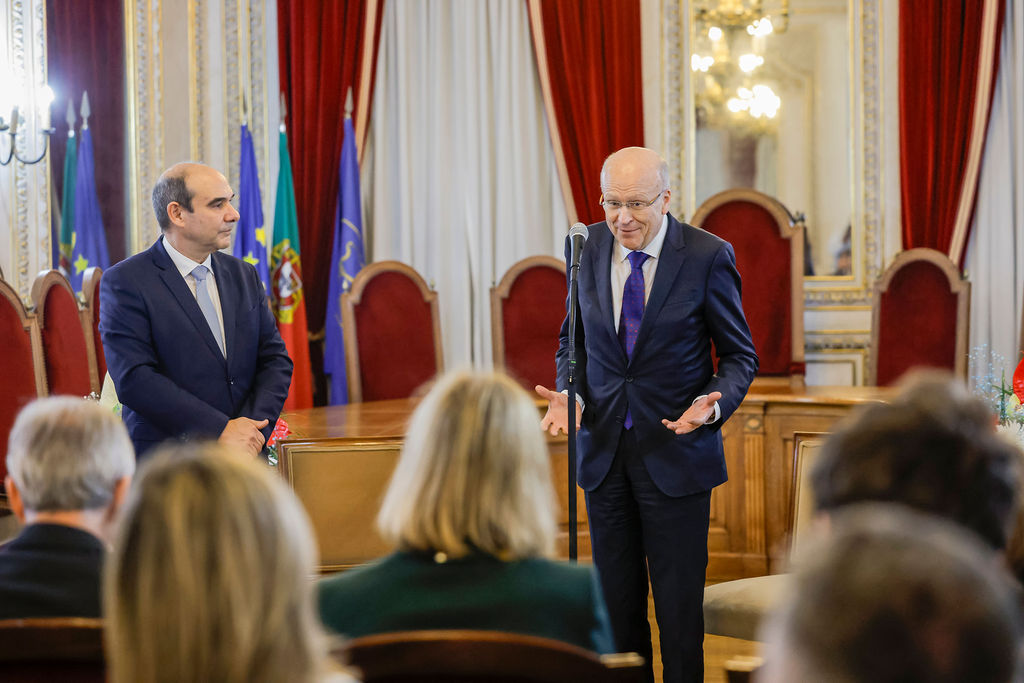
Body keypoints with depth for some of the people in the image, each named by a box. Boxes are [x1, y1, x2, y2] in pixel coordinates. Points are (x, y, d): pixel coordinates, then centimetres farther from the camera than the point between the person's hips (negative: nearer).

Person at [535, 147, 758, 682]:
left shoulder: (707, 256, -10)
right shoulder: (588, 247, 1)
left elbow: (740, 356, -2)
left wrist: (712, 405, -21)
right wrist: (567, 393, -6)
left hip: (675, 451, -3)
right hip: (604, 448, 4)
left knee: (679, 603, 0)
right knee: (615, 599, 11)